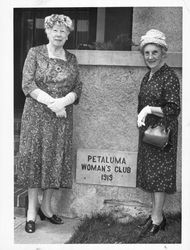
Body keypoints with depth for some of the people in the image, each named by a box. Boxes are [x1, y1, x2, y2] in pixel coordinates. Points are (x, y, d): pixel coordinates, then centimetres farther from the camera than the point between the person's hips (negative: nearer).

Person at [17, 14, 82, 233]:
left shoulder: (71, 59, 10)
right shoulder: (35, 53, 1)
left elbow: (78, 88, 5)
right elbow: (27, 84, -7)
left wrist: (63, 101, -15)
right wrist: (51, 103, -16)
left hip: (62, 117, 3)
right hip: (36, 116, -3)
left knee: (56, 159, 5)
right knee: (34, 158, 0)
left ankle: (46, 206, 18)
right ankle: (32, 209, 9)